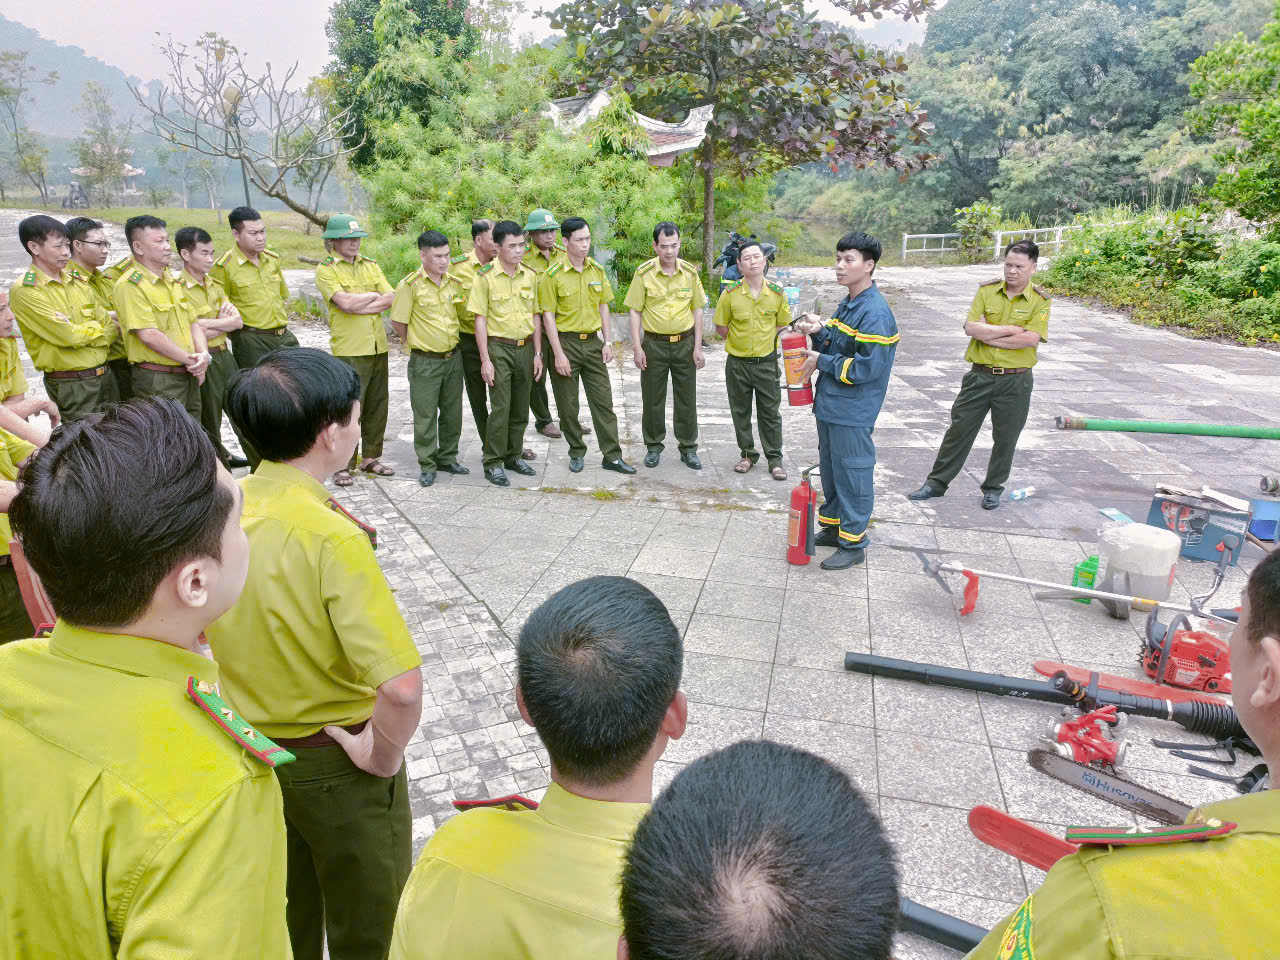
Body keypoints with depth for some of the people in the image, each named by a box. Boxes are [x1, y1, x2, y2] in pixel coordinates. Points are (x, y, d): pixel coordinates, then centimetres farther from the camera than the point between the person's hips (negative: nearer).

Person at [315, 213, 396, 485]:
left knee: (378, 405, 11)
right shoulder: (326, 270, -2)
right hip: (348, 350, -5)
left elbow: (391, 299, 1)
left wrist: (358, 305, -10)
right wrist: (374, 295, -2)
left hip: (378, 347, 6)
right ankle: (342, 465, 6)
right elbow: (346, 302, -17)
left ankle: (370, 457, 25)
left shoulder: (371, 266, 14)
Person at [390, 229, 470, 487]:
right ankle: (427, 465, 14)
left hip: (453, 357, 5)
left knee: (452, 412, 13)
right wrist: (420, 342, 4)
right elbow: (398, 323, -6)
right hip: (425, 362, -5)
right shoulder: (411, 285, -11)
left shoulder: (455, 283, 5)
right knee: (425, 415, 2)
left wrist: (450, 343, 15)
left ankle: (448, 458, 27)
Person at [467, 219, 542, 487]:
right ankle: (493, 464, 4)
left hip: (525, 348, 5)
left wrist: (538, 353, 7)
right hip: (499, 348, -5)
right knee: (500, 408, -6)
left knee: (520, 407, 11)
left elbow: (535, 316, 12)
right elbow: (480, 319, -8)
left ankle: (513, 455, 25)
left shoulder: (530, 275, 7)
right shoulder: (486, 276, -7)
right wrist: (485, 359, -12)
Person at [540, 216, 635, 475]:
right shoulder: (553, 275, -8)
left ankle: (612, 456, 10)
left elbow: (604, 308, 12)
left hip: (592, 342, 4)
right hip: (566, 342, -4)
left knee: (603, 400, 4)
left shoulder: (598, 271, 6)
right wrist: (559, 354, -14)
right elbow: (548, 316, -9)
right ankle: (576, 453, 20)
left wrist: (608, 342, 4)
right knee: (567, 405, 4)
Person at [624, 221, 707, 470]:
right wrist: (637, 347, -9)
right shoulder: (644, 273, -6)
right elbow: (635, 311, -3)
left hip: (684, 342, 2)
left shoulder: (690, 272, 1)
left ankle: (688, 448, 19)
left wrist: (698, 347, 1)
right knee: (652, 398, 6)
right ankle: (653, 446, 21)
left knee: (687, 398, 6)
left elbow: (697, 310, 6)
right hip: (654, 344, -1)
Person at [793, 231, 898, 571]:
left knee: (852, 475, 1)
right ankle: (833, 527, 35)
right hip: (830, 405, 9)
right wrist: (819, 332, -4)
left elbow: (867, 367, -24)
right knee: (830, 469, 19)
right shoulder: (846, 305, 11)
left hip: (852, 413, -9)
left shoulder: (874, 312, -19)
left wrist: (822, 362, -14)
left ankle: (853, 544, 14)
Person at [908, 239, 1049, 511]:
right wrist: (1009, 330, -15)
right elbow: (970, 327, -10)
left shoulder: (1040, 300, -4)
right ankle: (937, 482, 19)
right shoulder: (987, 290, 1)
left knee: (1005, 438, 11)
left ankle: (993, 487, 29)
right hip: (980, 375, 1)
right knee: (959, 429, 7)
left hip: (1015, 380, -1)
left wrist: (988, 334, -15)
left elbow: (1031, 339, -18)